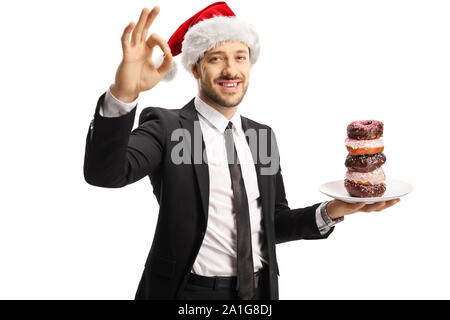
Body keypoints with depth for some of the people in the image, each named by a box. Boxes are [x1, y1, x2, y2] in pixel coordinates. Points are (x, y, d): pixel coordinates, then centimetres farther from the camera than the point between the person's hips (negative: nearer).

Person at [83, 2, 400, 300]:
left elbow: (273, 222, 8)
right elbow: (104, 172, -27)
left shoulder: (262, 135, 6)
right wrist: (122, 94, -41)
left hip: (261, 289, 5)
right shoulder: (167, 127, -10)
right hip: (191, 292, -4)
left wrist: (332, 210, -7)